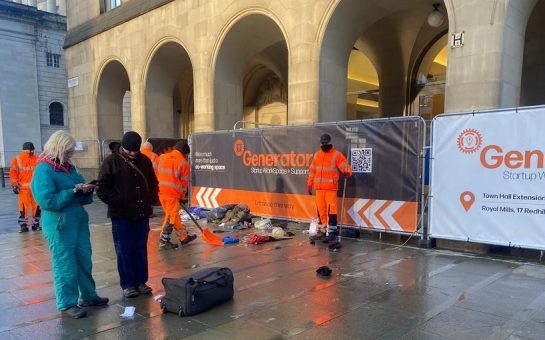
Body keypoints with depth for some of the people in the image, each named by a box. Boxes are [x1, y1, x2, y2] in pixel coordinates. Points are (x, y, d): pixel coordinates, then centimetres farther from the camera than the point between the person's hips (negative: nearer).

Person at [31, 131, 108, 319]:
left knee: (85, 261, 15)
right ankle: (67, 304, 18)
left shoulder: (69, 167, 11)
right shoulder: (44, 170, -12)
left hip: (79, 220, 8)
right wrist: (74, 191, -21)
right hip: (60, 225, -8)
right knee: (65, 266, 4)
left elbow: (81, 197, 16)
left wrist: (86, 190, -6)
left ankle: (88, 296, 29)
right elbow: (47, 201, -22)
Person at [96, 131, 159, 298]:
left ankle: (141, 281, 23)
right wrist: (119, 202, -14)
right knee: (124, 252, 4)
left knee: (141, 250, 11)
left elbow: (153, 184, 17)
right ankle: (127, 284, 16)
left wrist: (150, 201, 3)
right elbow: (102, 189, -7)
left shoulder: (144, 160, 6)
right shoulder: (111, 161, -6)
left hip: (142, 214, 4)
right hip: (121, 215, -3)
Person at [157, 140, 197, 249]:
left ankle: (184, 237, 27)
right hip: (172, 193, -7)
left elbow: (157, 174, 12)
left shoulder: (162, 157, 10)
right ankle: (164, 241, 8)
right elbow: (184, 182, -2)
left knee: (175, 216, 16)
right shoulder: (184, 162, -5)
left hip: (161, 191, 7)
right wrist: (182, 196, 10)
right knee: (171, 217, 4)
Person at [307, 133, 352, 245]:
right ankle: (323, 230, 21)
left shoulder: (337, 155, -3)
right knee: (320, 210, 10)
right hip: (319, 188, 6)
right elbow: (312, 171, 17)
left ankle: (332, 232, -5)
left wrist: (347, 172, -35)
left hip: (331, 188, -5)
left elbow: (345, 166, -13)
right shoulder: (317, 155, 14)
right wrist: (309, 184, 16)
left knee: (331, 210, -9)